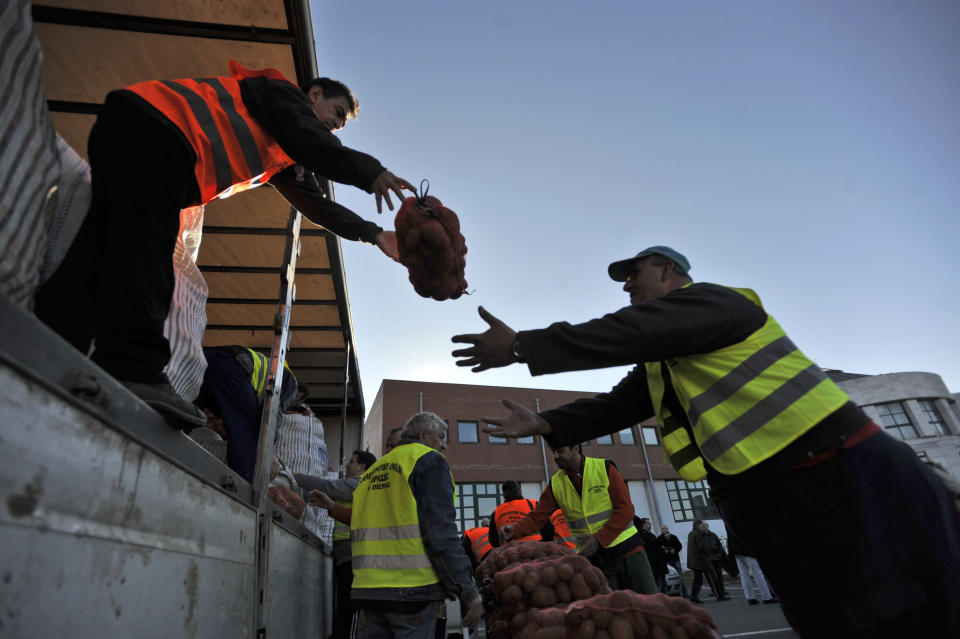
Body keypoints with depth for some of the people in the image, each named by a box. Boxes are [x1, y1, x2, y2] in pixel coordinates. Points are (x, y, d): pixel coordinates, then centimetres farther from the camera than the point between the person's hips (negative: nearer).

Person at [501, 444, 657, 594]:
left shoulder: (605, 468, -9)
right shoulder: (555, 484, 0)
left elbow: (625, 510, -13)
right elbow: (536, 517, -5)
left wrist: (598, 540, -21)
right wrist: (514, 531, -25)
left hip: (627, 550, -2)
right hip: (593, 558, 2)